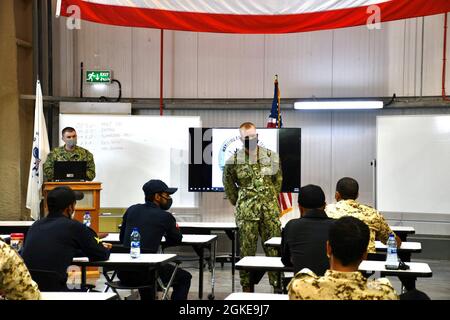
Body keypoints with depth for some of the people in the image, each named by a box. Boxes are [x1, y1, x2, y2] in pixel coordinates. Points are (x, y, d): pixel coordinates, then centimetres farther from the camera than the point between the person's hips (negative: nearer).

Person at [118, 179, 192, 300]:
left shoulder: (131, 210, 11)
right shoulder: (165, 216, -2)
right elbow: (177, 240, 14)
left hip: (123, 272, 6)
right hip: (143, 273, -5)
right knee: (184, 277, 17)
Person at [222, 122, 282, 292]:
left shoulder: (271, 156, 3)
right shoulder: (233, 161, -1)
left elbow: (278, 179, 17)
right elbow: (228, 184, 14)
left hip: (271, 211, 1)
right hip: (246, 213, -1)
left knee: (274, 249, 2)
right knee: (247, 251, 2)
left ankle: (278, 284, 9)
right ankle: (247, 287, 11)